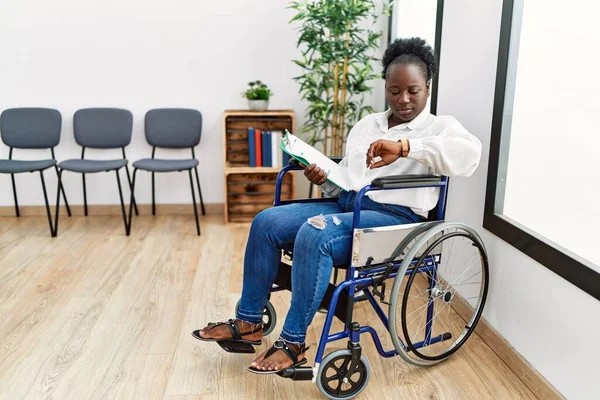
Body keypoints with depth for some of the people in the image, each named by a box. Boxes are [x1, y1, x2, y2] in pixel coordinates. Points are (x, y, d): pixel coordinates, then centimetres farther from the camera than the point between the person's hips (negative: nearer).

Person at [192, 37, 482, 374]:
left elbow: (469, 154, -23)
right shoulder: (367, 124, 20)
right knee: (266, 223, -10)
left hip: (394, 218, -7)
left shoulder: (441, 127, 1)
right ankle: (249, 323, 0)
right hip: (345, 204, 7)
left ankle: (294, 343, -18)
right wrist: (325, 178, -1)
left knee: (314, 236, -33)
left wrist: (404, 147, -32)